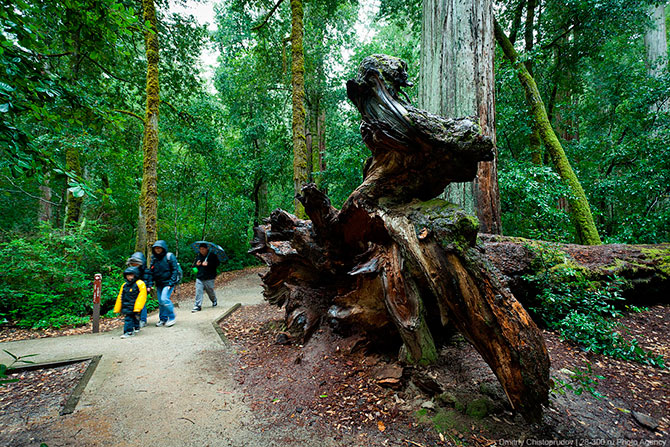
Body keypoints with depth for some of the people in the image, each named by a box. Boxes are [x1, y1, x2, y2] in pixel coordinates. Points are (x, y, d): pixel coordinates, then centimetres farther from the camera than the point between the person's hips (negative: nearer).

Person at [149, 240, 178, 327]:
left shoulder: (169, 256, -8)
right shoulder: (154, 258, 10)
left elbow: (174, 270, -9)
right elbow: (152, 272, 17)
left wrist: (171, 282, -16)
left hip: (168, 282, -6)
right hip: (159, 284, 6)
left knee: (164, 299, -18)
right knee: (160, 302, 9)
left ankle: (171, 318, -4)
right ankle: (163, 319, 23)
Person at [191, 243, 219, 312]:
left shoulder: (212, 255, -2)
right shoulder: (198, 256, 13)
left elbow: (217, 263, -12)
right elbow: (194, 266, 23)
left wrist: (208, 264, -23)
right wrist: (196, 265, -2)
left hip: (209, 278, -4)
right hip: (199, 278, 4)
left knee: (210, 291, 7)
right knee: (198, 291, -8)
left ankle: (214, 301, 35)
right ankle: (198, 306, -4)